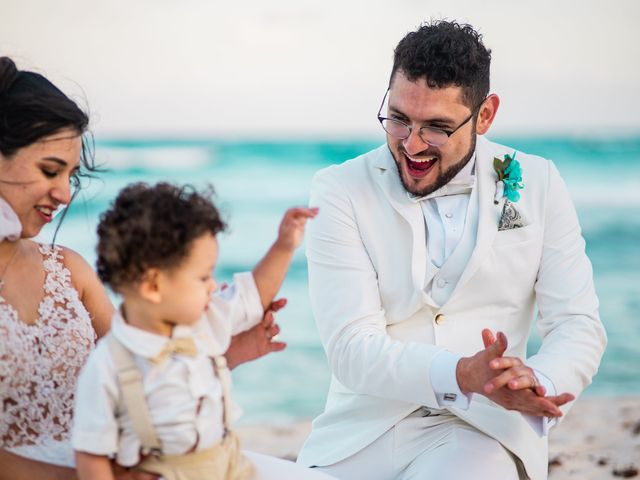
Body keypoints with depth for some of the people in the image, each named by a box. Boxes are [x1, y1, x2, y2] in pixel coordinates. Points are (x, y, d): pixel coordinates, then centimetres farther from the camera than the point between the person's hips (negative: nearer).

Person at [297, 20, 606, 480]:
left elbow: (578, 325, 0)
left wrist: (536, 385, -24)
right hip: (363, 433, 0)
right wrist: (464, 375, -30)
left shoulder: (537, 185, 5)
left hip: (481, 430, 0)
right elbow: (350, 348, -12)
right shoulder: (340, 192, -2)